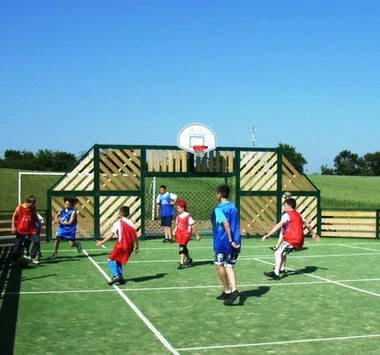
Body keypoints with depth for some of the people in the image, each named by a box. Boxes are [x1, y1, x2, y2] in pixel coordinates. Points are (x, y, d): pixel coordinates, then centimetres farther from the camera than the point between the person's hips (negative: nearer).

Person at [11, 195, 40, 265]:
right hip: (21, 230, -2)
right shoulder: (19, 208, -10)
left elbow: (35, 218, 14)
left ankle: (32, 257, 2)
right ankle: (14, 261, 17)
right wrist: (13, 227, -6)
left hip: (31, 229, 2)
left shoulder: (33, 209, -1)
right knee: (17, 246, 4)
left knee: (37, 241, -12)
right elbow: (14, 217, -1)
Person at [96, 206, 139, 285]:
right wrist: (137, 246, 14)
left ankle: (116, 275, -11)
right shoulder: (131, 223, 5)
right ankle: (120, 276, 17)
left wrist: (101, 242, -6)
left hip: (121, 246, -6)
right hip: (129, 247, 6)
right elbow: (135, 236, 3)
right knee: (118, 261, 23)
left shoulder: (118, 223, -7)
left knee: (111, 260, 5)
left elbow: (111, 235, -12)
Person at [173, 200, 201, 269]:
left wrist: (197, 235, -6)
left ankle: (182, 263, -14)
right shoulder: (178, 216, 7)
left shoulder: (188, 216, -12)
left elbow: (193, 226, -9)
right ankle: (189, 259, 40)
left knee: (182, 247, -15)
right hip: (179, 234, 7)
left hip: (186, 234, -7)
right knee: (183, 248, 18)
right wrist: (174, 231, 2)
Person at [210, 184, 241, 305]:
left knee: (219, 264, 9)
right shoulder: (233, 207, 11)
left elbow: (226, 224, -22)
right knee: (230, 266, 9)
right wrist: (233, 240, 16)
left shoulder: (219, 209, -11)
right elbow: (236, 224, 14)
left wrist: (230, 240, -21)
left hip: (223, 242, -6)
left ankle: (227, 291, 12)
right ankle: (234, 290, -7)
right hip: (235, 242, 6)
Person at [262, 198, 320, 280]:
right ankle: (282, 269, 42)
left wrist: (268, 235, -27)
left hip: (292, 240, -10)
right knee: (283, 252, 30)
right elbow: (307, 224, 31)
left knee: (278, 253, -20)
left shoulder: (287, 215, -8)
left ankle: (276, 273, -36)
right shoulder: (298, 215, 20)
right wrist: (313, 233, 47)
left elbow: (279, 225, -21)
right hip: (299, 241, 10)